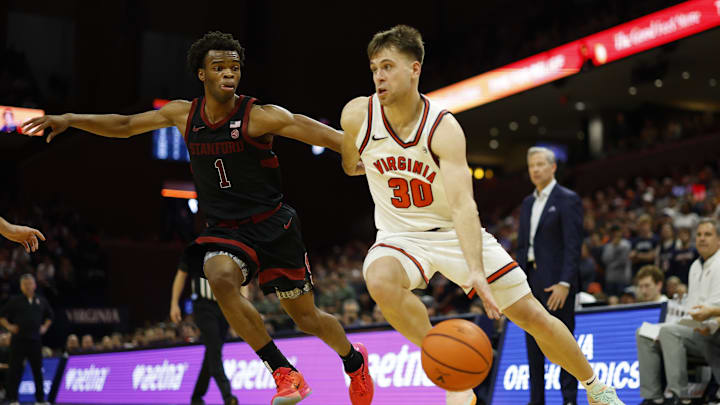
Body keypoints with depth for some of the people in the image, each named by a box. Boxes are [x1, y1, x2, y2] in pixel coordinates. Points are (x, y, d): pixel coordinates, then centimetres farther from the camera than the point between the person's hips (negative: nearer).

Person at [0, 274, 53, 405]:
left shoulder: (41, 301, 10)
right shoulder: (15, 301, 1)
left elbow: (49, 315, 26)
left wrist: (45, 326, 11)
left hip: (35, 340, 3)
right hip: (19, 340, -3)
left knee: (38, 369, 6)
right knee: (15, 369, -3)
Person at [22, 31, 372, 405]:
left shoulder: (261, 117, -14)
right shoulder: (183, 115, 0)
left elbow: (323, 136, -21)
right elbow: (124, 126, 11)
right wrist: (70, 119, 4)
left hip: (272, 225, -3)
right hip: (224, 229, 3)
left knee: (306, 318, 5)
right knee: (220, 279, -31)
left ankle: (354, 360, 39)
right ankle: (284, 373, -21)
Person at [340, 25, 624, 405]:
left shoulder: (443, 128, -24)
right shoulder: (358, 115, -16)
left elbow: (463, 205, -36)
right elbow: (350, 165, 11)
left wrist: (476, 270, -47)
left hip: (454, 232, -1)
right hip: (401, 236, 1)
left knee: (533, 316, -1)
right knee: (380, 281, -37)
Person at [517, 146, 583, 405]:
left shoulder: (567, 199, -5)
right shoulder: (527, 203, 17)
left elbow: (573, 245, -12)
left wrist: (564, 283, -19)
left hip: (556, 280, -7)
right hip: (530, 281, 7)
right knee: (533, 343, 8)